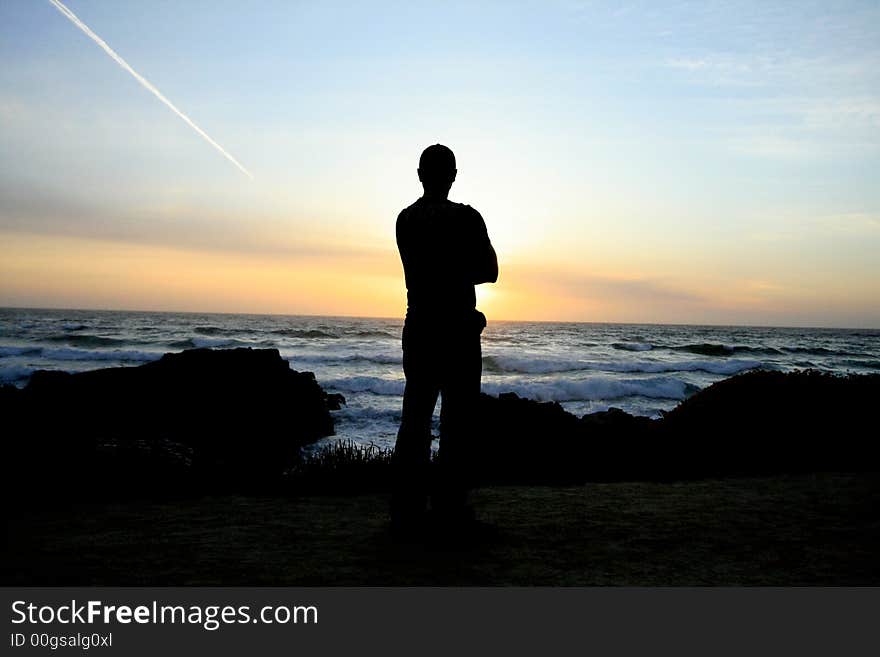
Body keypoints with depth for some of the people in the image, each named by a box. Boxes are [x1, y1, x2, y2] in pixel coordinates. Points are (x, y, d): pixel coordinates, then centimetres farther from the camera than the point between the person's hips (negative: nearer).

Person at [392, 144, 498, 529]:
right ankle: (448, 505, 5)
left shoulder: (405, 220, 8)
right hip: (457, 329, -5)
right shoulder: (465, 218, -8)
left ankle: (406, 507, 7)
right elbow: (489, 272, -2)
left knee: (415, 418, 7)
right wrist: (458, 277, 9)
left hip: (418, 328, 5)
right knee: (456, 420, 3)